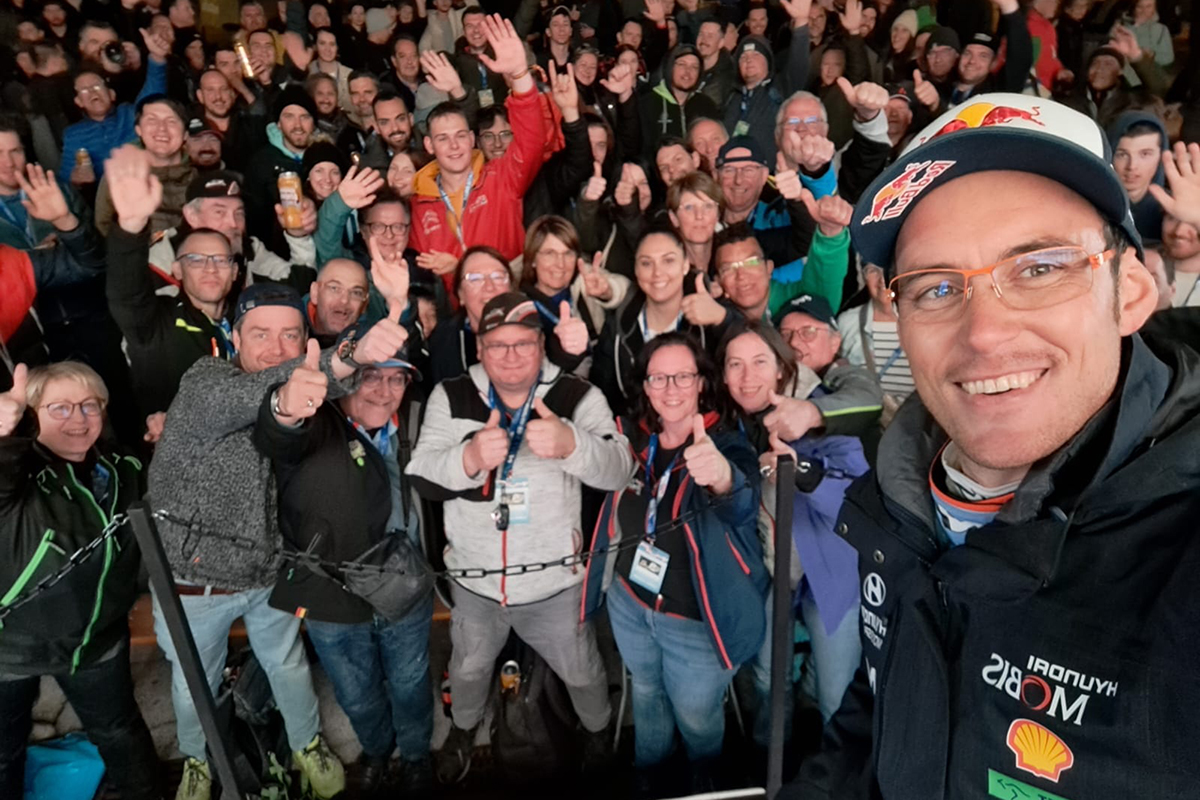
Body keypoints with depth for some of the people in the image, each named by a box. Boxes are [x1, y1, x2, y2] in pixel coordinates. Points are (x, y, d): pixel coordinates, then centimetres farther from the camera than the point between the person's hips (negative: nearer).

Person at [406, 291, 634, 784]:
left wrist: (572, 444, -44)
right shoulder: (451, 397, -9)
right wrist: (469, 457, -36)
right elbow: (421, 478, -14)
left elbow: (619, 470, -23)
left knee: (581, 670, 21)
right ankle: (463, 729, 59)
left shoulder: (579, 397, -14)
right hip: (475, 580, 2)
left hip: (555, 582, -1)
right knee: (468, 668, 26)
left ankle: (598, 729, 54)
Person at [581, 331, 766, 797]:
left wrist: (722, 477, -67)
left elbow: (742, 504, -45)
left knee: (696, 713, 19)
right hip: (629, 601, 4)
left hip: (693, 618, -4)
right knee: (646, 694, 27)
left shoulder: (726, 445, -23)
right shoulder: (631, 436, -10)